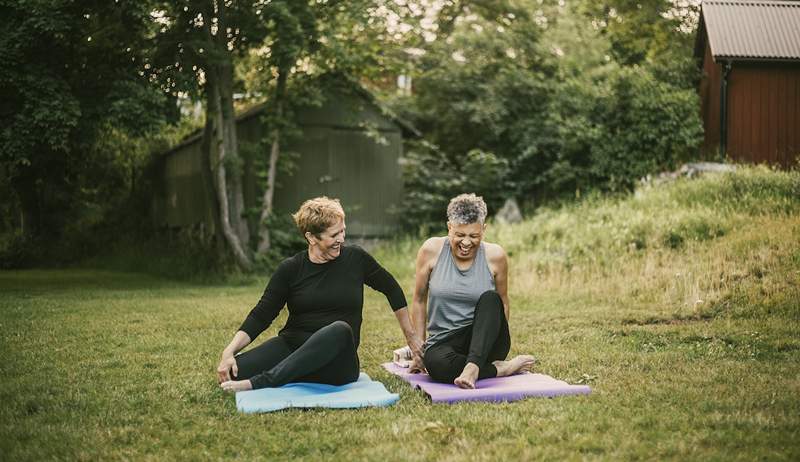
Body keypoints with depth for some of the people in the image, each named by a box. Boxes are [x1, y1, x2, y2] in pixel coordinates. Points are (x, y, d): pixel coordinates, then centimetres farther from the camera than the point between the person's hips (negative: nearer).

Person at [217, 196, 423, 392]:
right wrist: (229, 351, -14)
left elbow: (392, 290, 16)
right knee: (235, 371, -28)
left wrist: (411, 336, 21)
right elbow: (261, 315, 0)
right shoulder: (290, 269, 1)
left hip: (335, 361, 0)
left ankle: (257, 383, -37)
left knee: (340, 330, -37)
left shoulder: (355, 258, 2)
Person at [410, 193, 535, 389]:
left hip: (484, 343, 1)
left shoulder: (495, 256, -4)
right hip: (442, 343, 0)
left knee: (489, 298, -29)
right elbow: (419, 300, 3)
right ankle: (502, 368, -17)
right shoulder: (432, 250, -5)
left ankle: (472, 366, -39)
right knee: (437, 364, -36)